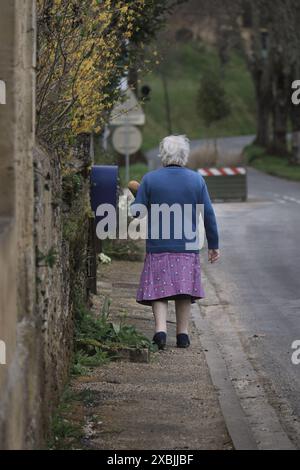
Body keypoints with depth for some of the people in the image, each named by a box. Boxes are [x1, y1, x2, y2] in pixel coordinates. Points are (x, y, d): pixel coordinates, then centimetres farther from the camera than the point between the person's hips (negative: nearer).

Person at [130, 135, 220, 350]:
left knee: (159, 291, 4)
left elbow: (136, 211, -2)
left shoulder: (150, 179, -3)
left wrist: (137, 194, 20)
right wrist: (214, 245, 12)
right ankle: (183, 333, 14)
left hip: (158, 247, -1)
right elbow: (209, 215, 4)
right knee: (184, 291, 12)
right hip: (188, 247, 1)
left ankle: (161, 329, -13)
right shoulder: (197, 180, 2)